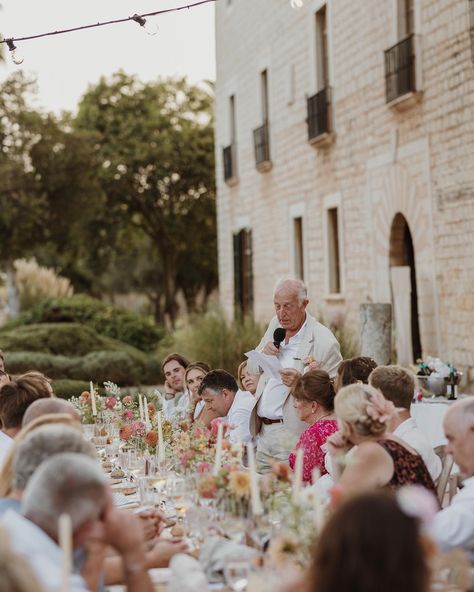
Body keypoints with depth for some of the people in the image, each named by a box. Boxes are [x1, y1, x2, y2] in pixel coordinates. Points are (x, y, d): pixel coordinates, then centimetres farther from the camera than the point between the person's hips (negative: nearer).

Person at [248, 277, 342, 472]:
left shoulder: (325, 342, -12)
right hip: (263, 432, 7)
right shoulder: (275, 325, 10)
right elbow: (251, 369, 20)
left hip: (293, 436, -6)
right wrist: (263, 354, -3)